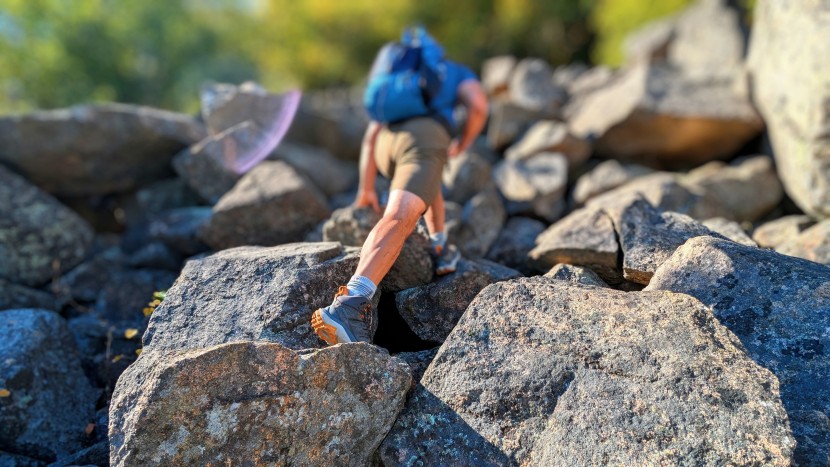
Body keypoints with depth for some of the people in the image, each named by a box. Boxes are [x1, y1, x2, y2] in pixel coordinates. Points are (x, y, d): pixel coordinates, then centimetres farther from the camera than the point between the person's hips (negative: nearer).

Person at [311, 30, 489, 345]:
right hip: (425, 139, -5)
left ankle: (441, 250, 35)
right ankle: (351, 303, -48)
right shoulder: (459, 72, 32)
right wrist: (462, 145, 28)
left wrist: (366, 189, 30)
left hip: (387, 144, 5)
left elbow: (371, 135, 31)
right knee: (398, 218, -26)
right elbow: (478, 105, 10)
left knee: (429, 179, 38)